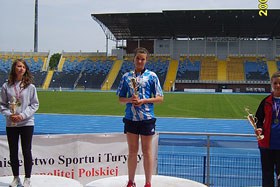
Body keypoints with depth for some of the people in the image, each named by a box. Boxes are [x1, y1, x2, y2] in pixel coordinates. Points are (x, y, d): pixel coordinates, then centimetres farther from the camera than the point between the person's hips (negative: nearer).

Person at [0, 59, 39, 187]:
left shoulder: (30, 86, -1)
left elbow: (35, 104, 0)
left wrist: (23, 115, -11)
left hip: (27, 123, -2)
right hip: (11, 124, 2)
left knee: (26, 151, 2)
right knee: (13, 151, 9)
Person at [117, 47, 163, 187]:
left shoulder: (151, 76, 1)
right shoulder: (126, 76, 9)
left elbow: (160, 98, 1)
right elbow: (120, 99, 11)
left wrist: (143, 101, -12)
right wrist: (130, 100, -10)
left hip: (147, 118, -2)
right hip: (130, 118, 2)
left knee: (146, 151, 5)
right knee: (132, 151, 9)